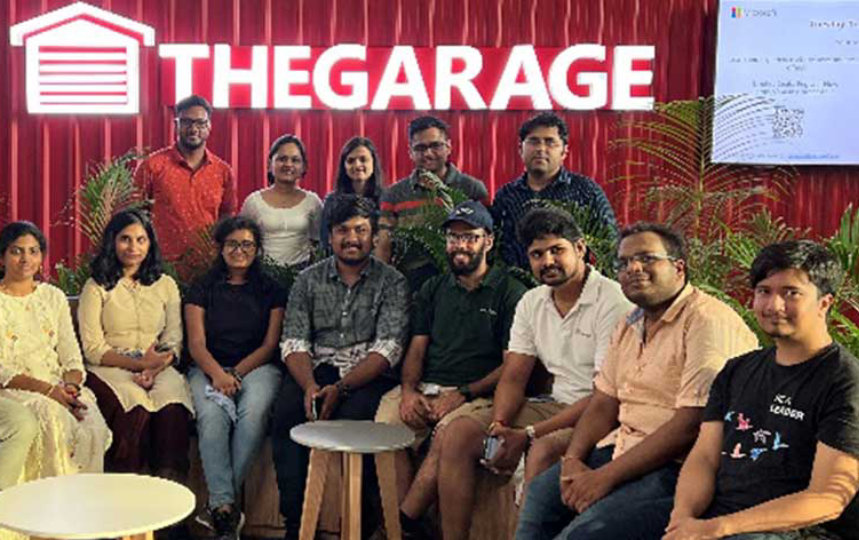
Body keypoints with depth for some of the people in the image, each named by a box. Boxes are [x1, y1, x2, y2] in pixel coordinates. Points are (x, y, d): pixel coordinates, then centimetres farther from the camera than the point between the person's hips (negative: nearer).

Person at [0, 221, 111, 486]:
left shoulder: (53, 296, 15)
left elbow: (72, 358, 12)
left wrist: (71, 386, -11)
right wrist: (47, 389, -19)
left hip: (57, 390, 3)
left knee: (92, 427, -26)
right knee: (24, 424, -35)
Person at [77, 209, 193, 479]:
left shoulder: (166, 285, 16)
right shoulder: (96, 287, 7)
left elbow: (174, 340, 9)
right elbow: (93, 349, -2)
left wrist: (154, 368, -12)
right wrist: (138, 363, -16)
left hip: (159, 368, 2)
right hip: (109, 369, -2)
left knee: (172, 404, -32)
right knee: (136, 405, -35)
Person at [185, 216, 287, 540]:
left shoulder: (271, 291, 14)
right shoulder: (203, 289, 14)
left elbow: (270, 344, 6)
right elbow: (196, 344, 4)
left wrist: (236, 373, -9)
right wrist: (218, 374, -17)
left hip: (256, 367, 0)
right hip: (209, 369, 0)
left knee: (253, 412, -33)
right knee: (211, 415, -32)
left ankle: (220, 503, -26)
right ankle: (225, 504, -32)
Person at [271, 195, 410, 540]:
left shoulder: (391, 283, 4)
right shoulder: (308, 280, 13)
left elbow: (388, 348, -7)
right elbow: (294, 342, 4)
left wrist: (341, 388, -20)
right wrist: (310, 385, -17)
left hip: (367, 375, -2)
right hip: (315, 370, 3)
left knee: (353, 417, -32)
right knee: (286, 411, -27)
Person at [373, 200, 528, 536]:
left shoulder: (509, 292, 5)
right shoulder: (433, 289, 21)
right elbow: (416, 350, 15)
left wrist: (462, 394, -12)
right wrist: (409, 391, -5)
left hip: (477, 393, -4)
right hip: (425, 387, 5)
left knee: (448, 434, -34)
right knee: (386, 426, -24)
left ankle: (403, 521, -23)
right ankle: (404, 526, -20)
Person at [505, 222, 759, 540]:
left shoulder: (709, 322, -16)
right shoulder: (630, 325, 15)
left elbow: (692, 425, -23)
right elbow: (603, 404, 14)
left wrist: (606, 477, -21)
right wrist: (572, 460, -5)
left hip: (678, 464, -9)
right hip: (624, 447, 9)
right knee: (542, 493, 4)